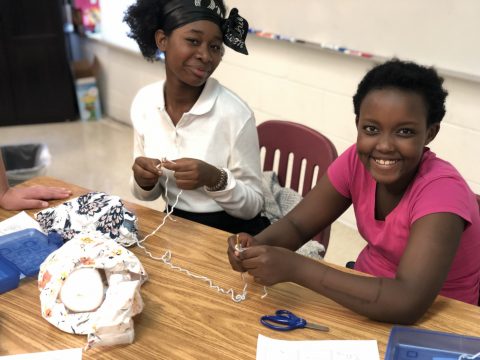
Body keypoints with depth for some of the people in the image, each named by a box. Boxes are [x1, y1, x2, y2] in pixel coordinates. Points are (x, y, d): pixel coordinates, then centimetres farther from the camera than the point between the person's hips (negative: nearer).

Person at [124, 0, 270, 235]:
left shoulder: (235, 113, -18)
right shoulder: (143, 102, -5)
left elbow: (252, 206, -11)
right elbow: (149, 195, 4)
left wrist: (214, 178, -27)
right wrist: (143, 181, -16)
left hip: (231, 234, -1)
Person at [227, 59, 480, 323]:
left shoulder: (442, 190, -27)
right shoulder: (357, 161, -12)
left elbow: (407, 303, -37)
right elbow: (296, 225, -5)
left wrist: (293, 268, -38)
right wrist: (257, 245, -27)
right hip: (368, 292, 5)